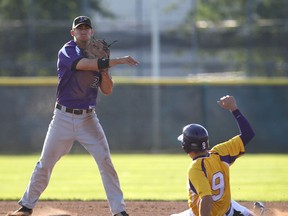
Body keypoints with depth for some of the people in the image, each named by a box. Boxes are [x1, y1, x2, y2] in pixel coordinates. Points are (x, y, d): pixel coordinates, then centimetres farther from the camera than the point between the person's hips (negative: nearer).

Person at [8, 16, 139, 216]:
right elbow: (83, 64, -30)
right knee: (45, 163, 2)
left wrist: (104, 69, -14)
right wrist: (116, 61, -35)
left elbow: (107, 90, 4)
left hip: (88, 118, 3)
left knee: (105, 161, -6)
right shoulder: (67, 51, -9)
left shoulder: (97, 54, 6)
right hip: (63, 117, -3)